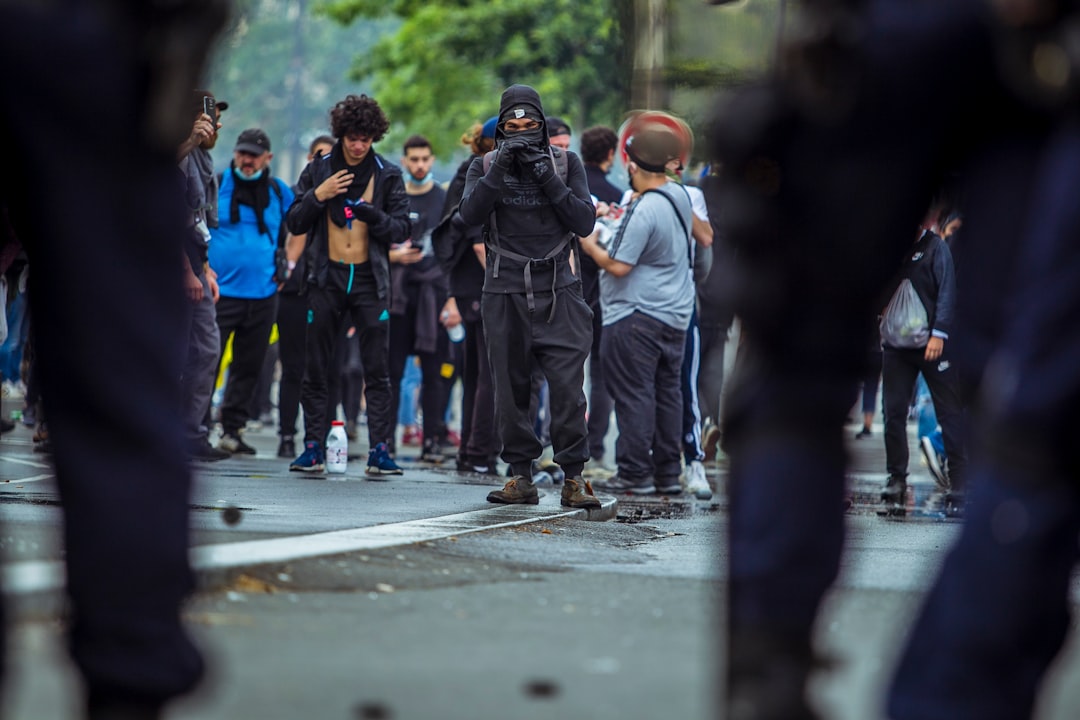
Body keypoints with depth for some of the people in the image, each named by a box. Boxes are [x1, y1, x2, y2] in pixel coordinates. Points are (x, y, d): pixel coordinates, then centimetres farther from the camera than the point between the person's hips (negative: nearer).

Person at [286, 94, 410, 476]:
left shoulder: (388, 175, 3)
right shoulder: (318, 170, 5)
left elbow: (401, 229, 0)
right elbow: (295, 223, 5)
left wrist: (372, 215, -18)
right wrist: (317, 196, -13)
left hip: (370, 280, -1)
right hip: (327, 278, 1)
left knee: (378, 370, -4)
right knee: (315, 369, 2)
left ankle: (379, 450, -4)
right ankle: (314, 447, 7)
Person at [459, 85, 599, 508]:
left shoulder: (565, 163, 6)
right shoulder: (485, 166, 7)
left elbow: (585, 223, -2)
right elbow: (470, 215, -9)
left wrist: (549, 181, -12)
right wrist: (500, 169, -18)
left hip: (558, 288, -1)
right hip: (505, 293, 1)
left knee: (568, 385, -10)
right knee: (511, 388, 2)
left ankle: (573, 477, -5)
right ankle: (520, 477, 10)